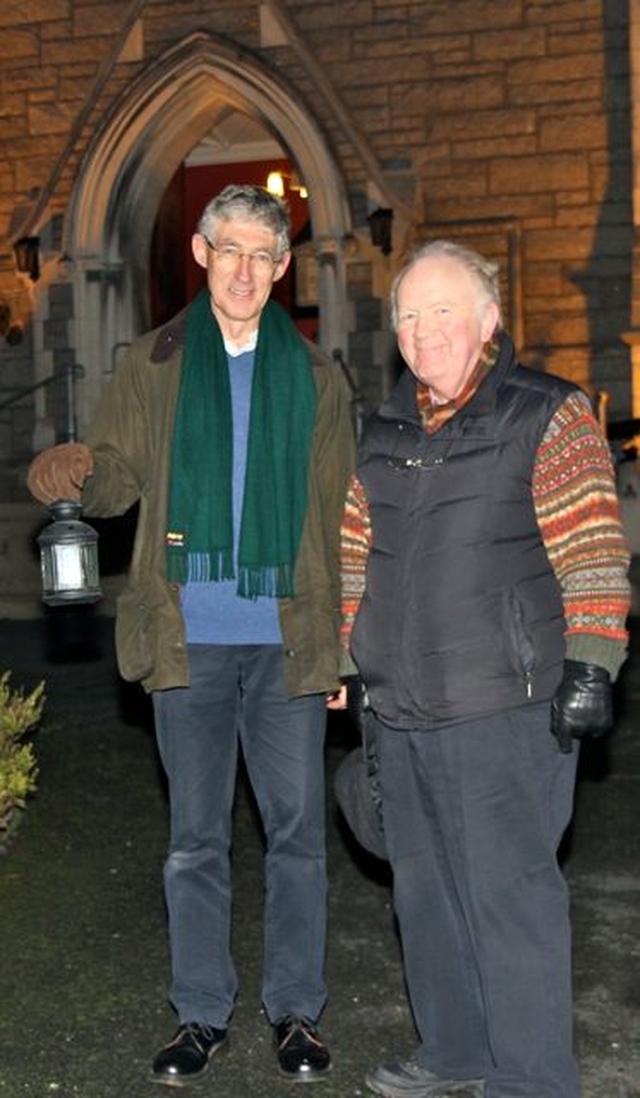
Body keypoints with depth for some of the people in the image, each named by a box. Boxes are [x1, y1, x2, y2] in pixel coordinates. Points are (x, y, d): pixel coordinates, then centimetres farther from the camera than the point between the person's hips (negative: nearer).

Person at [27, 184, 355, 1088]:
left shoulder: (314, 375, 7)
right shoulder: (153, 365, 7)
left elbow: (337, 512, 7)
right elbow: (118, 477, 6)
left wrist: (342, 634, 1)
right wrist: (74, 469, -19)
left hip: (289, 641, 0)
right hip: (189, 639, 0)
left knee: (297, 830, 7)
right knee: (195, 836, 10)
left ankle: (297, 1009, 24)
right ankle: (202, 1013, 25)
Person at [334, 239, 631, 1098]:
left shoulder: (549, 417, -3)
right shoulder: (383, 436, 15)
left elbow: (593, 555, -8)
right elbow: (356, 558, 20)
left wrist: (589, 666, -14)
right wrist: (343, 661, 17)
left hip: (505, 711, -7)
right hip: (402, 713, 7)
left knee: (508, 891, -3)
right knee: (426, 889, 15)